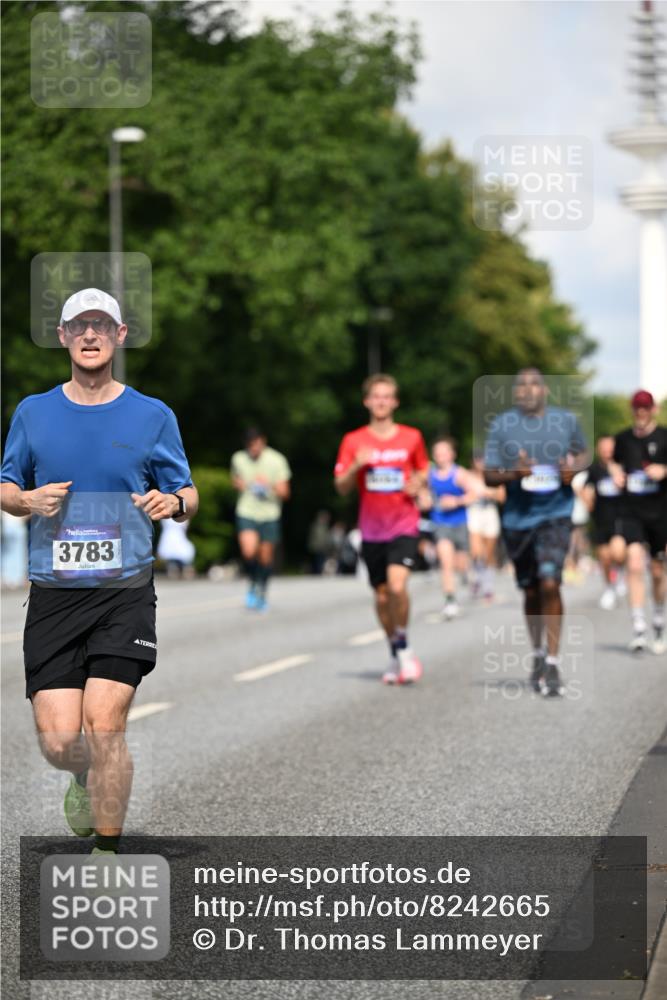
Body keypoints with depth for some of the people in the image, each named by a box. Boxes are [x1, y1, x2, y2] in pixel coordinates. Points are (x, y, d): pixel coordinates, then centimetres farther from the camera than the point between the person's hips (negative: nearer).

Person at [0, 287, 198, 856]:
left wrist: (173, 502, -15)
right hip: (52, 595, 2)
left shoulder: (153, 416, 5)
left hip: (125, 594, -2)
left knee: (104, 725, -13)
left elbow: (188, 497, 9)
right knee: (58, 740, -4)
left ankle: (107, 851, 4)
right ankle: (88, 780, 34)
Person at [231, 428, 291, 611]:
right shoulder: (238, 458, 0)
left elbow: (284, 493, -3)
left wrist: (270, 486, -23)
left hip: (270, 514, 0)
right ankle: (252, 583, 8)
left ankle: (262, 592, 30)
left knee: (266, 557, 6)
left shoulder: (277, 460, -6)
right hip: (246, 513, 0)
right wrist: (238, 484, -3)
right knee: (249, 551, -21)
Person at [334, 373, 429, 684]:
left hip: (404, 525, -2)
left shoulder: (412, 437, 2)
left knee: (397, 585, -22)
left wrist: (418, 484, -5)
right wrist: (356, 465, -16)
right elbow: (341, 487, 2)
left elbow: (422, 470, 17)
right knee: (382, 595, 8)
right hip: (371, 528, 2)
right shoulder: (354, 441, 2)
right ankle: (396, 656, 25)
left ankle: (404, 647, -2)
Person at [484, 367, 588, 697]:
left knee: (550, 584, -17)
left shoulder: (566, 420, 2)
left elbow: (582, 453, 18)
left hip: (556, 514, -1)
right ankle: (538, 654, 34)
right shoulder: (501, 425, -1)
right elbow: (488, 475, -1)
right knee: (531, 591, 11)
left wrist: (574, 468, -5)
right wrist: (512, 474, -22)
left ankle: (552, 665, -13)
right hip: (517, 518, 1)